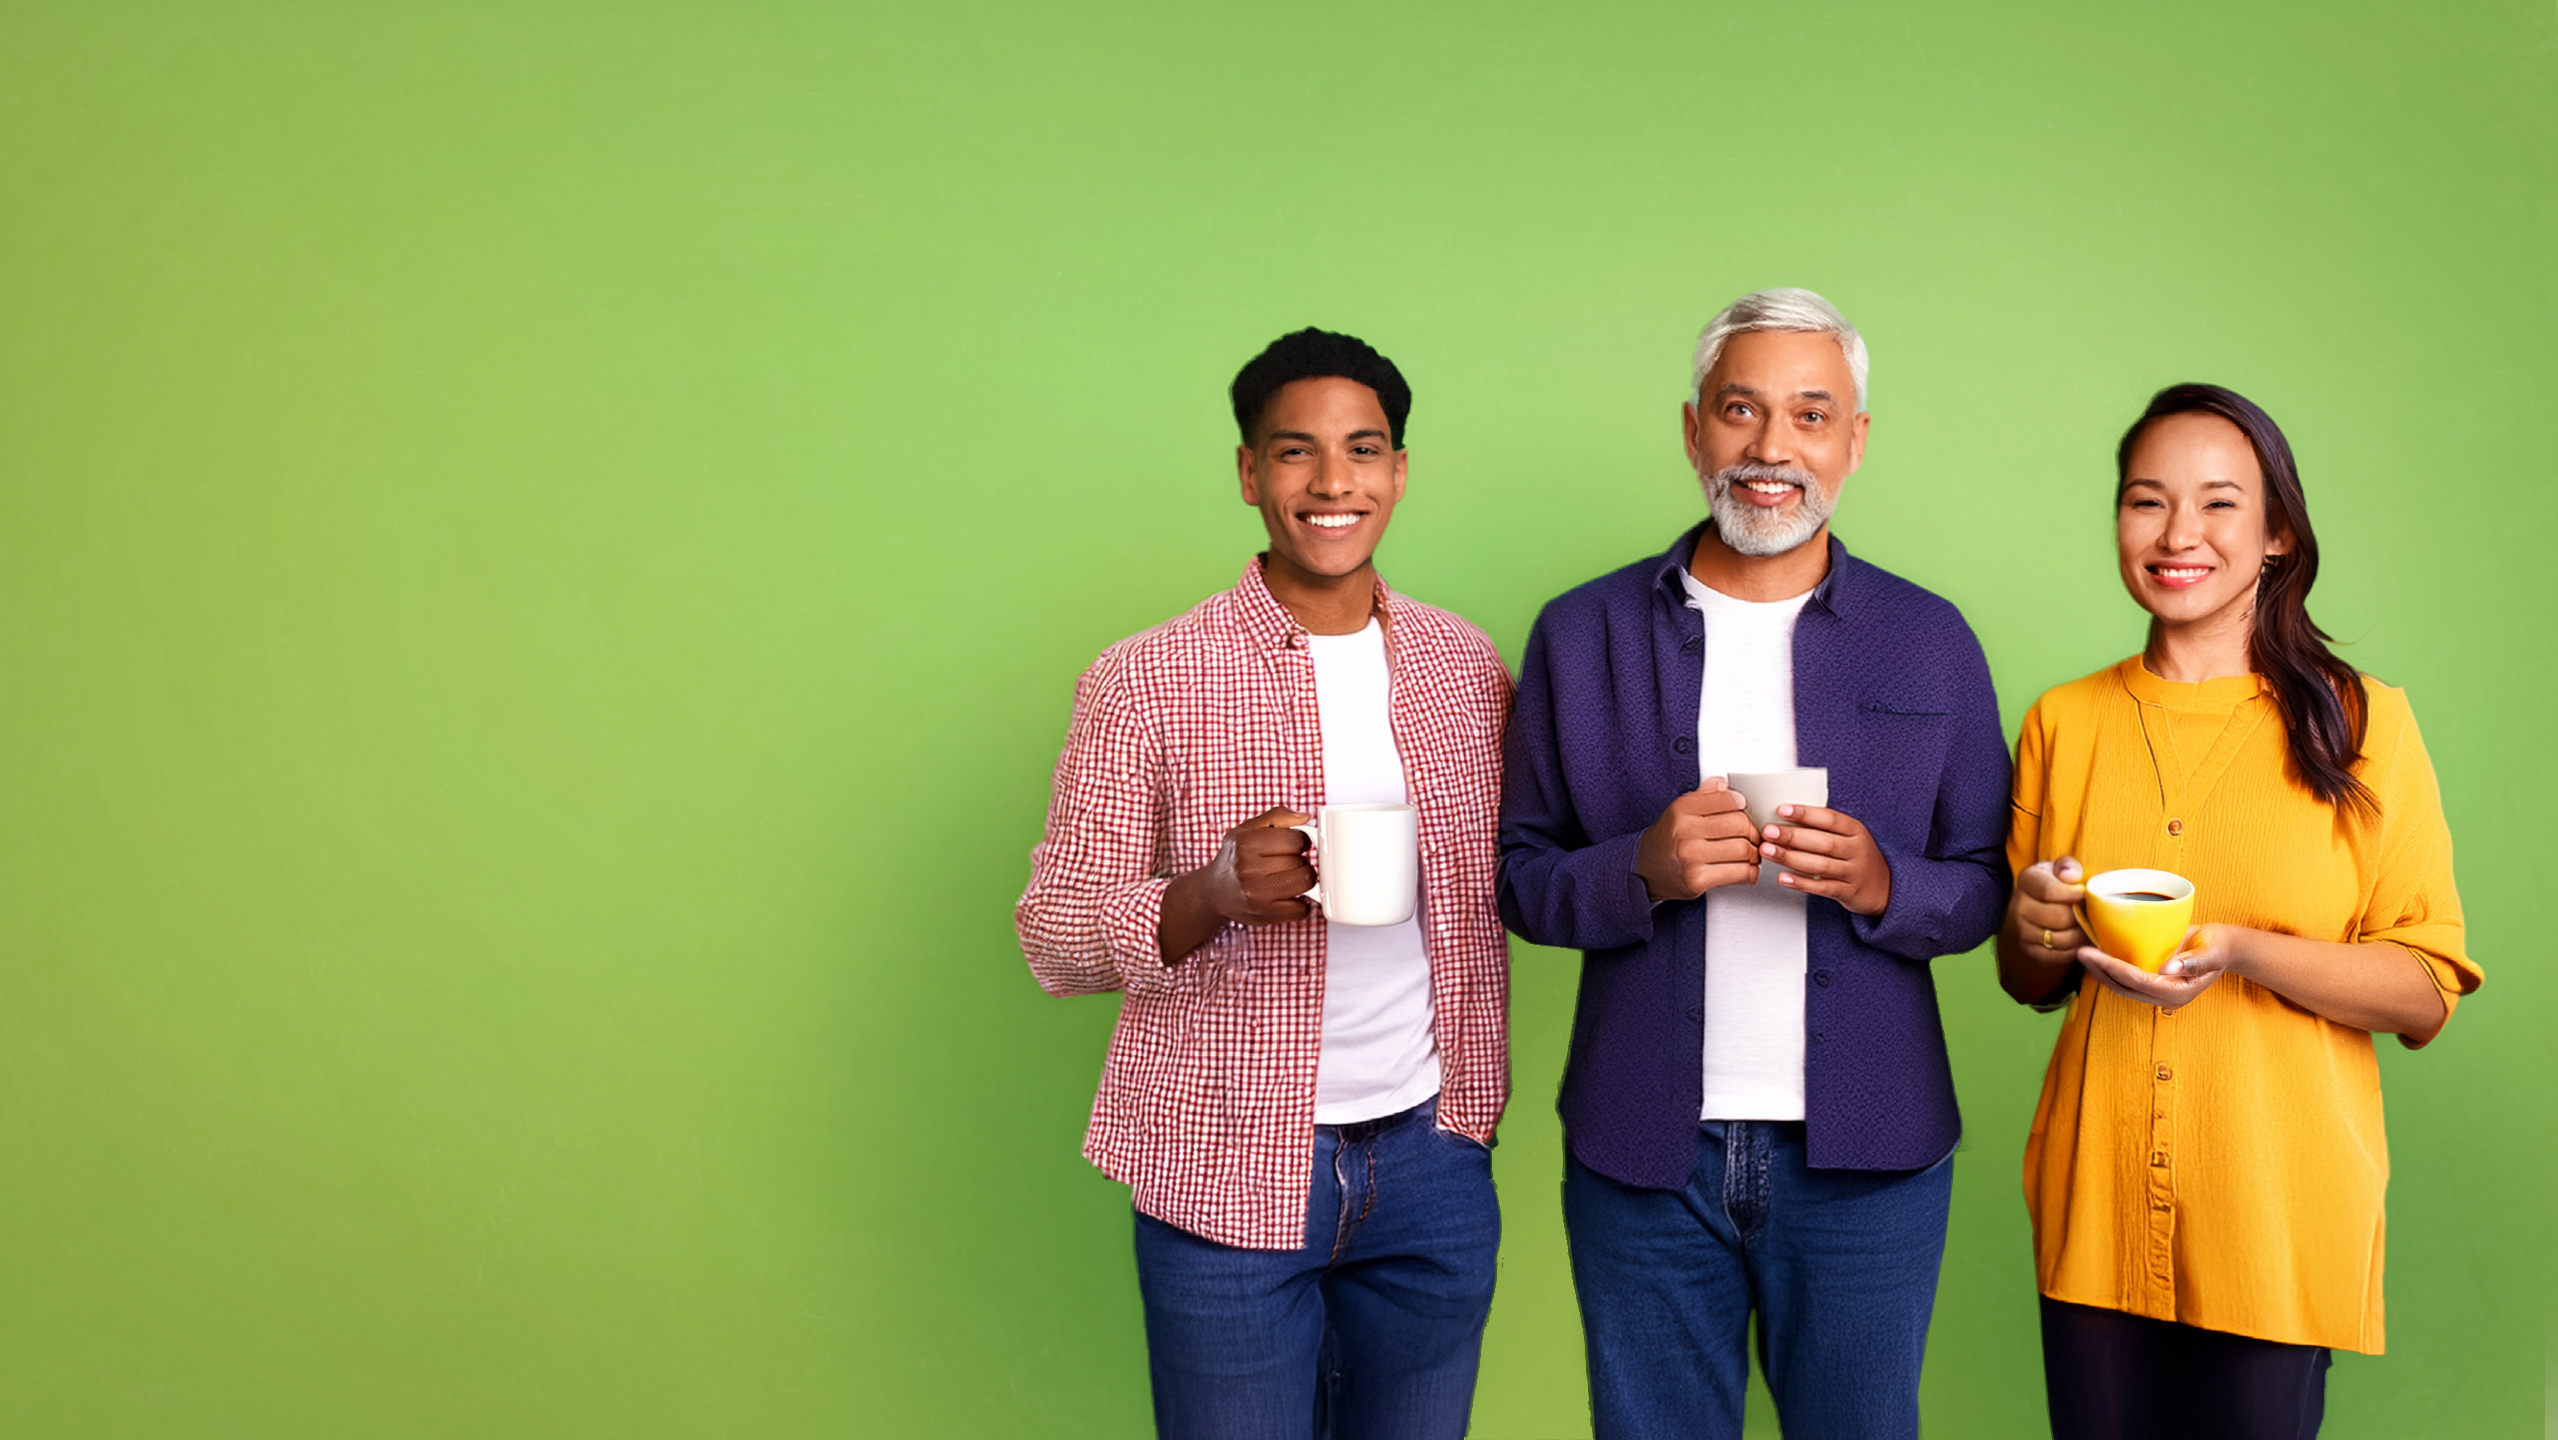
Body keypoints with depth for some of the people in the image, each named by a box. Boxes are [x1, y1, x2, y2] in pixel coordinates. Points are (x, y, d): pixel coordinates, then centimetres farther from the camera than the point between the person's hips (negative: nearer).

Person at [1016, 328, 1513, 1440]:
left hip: (1433, 1163, 4)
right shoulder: (1144, 681, -8)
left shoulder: (1466, 665, 5)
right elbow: (1053, 936, -7)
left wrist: (1478, 1108, 6)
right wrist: (1218, 892, -24)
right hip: (1228, 1173, -3)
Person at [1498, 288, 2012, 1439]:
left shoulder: (1932, 643, 5)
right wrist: (1643, 869, -16)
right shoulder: (1582, 635, 3)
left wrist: (1882, 882, -15)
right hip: (1643, 1149, 0)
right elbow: (1520, 874, 4)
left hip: (1867, 1154, 1)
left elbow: (1985, 888, 6)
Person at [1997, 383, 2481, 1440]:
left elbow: (2427, 994, -5)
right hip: (2095, 1206, 3)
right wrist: (2036, 931, -8)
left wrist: (2243, 952, -21)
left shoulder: (2360, 722, -3)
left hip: (2279, 1212, -2)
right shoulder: (2064, 724, 5)